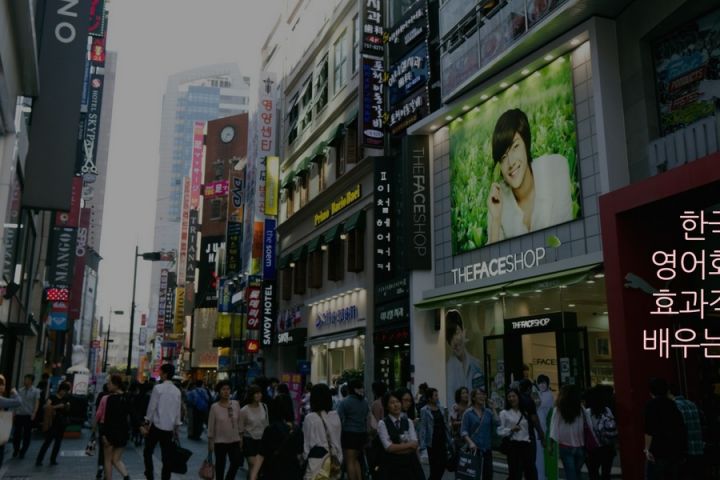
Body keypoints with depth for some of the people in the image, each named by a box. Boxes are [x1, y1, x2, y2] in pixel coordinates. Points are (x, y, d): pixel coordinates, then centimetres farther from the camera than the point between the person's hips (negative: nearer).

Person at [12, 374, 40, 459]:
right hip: (19, 415, 3)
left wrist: (34, 414, -21)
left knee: (26, 435, 4)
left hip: (29, 416, -3)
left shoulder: (35, 391, 0)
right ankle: (16, 450, 25)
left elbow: (37, 403, -8)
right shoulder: (20, 391, 10)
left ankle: (22, 452, 17)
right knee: (17, 434, 5)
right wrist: (13, 415, 11)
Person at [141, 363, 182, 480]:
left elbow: (152, 407, -9)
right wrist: (177, 428, 16)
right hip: (169, 428, 4)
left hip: (156, 425, -4)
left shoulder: (158, 388, -9)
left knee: (147, 452, 11)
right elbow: (178, 411, 9)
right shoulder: (177, 391, 6)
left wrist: (146, 423, -1)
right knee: (166, 456, 7)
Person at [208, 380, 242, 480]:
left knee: (236, 463, -2)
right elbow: (211, 426, -4)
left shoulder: (236, 404, -3)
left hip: (234, 440, 2)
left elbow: (239, 422, 5)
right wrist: (210, 443, -2)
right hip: (220, 441, -2)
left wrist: (241, 437, 6)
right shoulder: (214, 407, -10)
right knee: (220, 465, 8)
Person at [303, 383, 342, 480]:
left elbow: (307, 442, -5)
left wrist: (304, 457, 6)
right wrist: (339, 458, 14)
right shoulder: (335, 416, 1)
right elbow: (338, 440, 6)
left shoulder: (310, 418, -11)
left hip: (316, 458, -4)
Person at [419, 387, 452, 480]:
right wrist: (422, 445, -18)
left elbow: (445, 425, 13)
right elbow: (423, 428, -12)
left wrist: (449, 441, 10)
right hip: (432, 443, -5)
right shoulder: (424, 410, -8)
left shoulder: (440, 409, 9)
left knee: (443, 464, 5)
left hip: (442, 442, 5)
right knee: (434, 466, -1)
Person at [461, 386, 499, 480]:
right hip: (474, 449, -3)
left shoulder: (488, 412, 8)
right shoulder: (468, 413, -2)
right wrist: (470, 442, -22)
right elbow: (463, 431, -7)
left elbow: (497, 424, -6)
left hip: (487, 449, 4)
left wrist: (493, 409, -4)